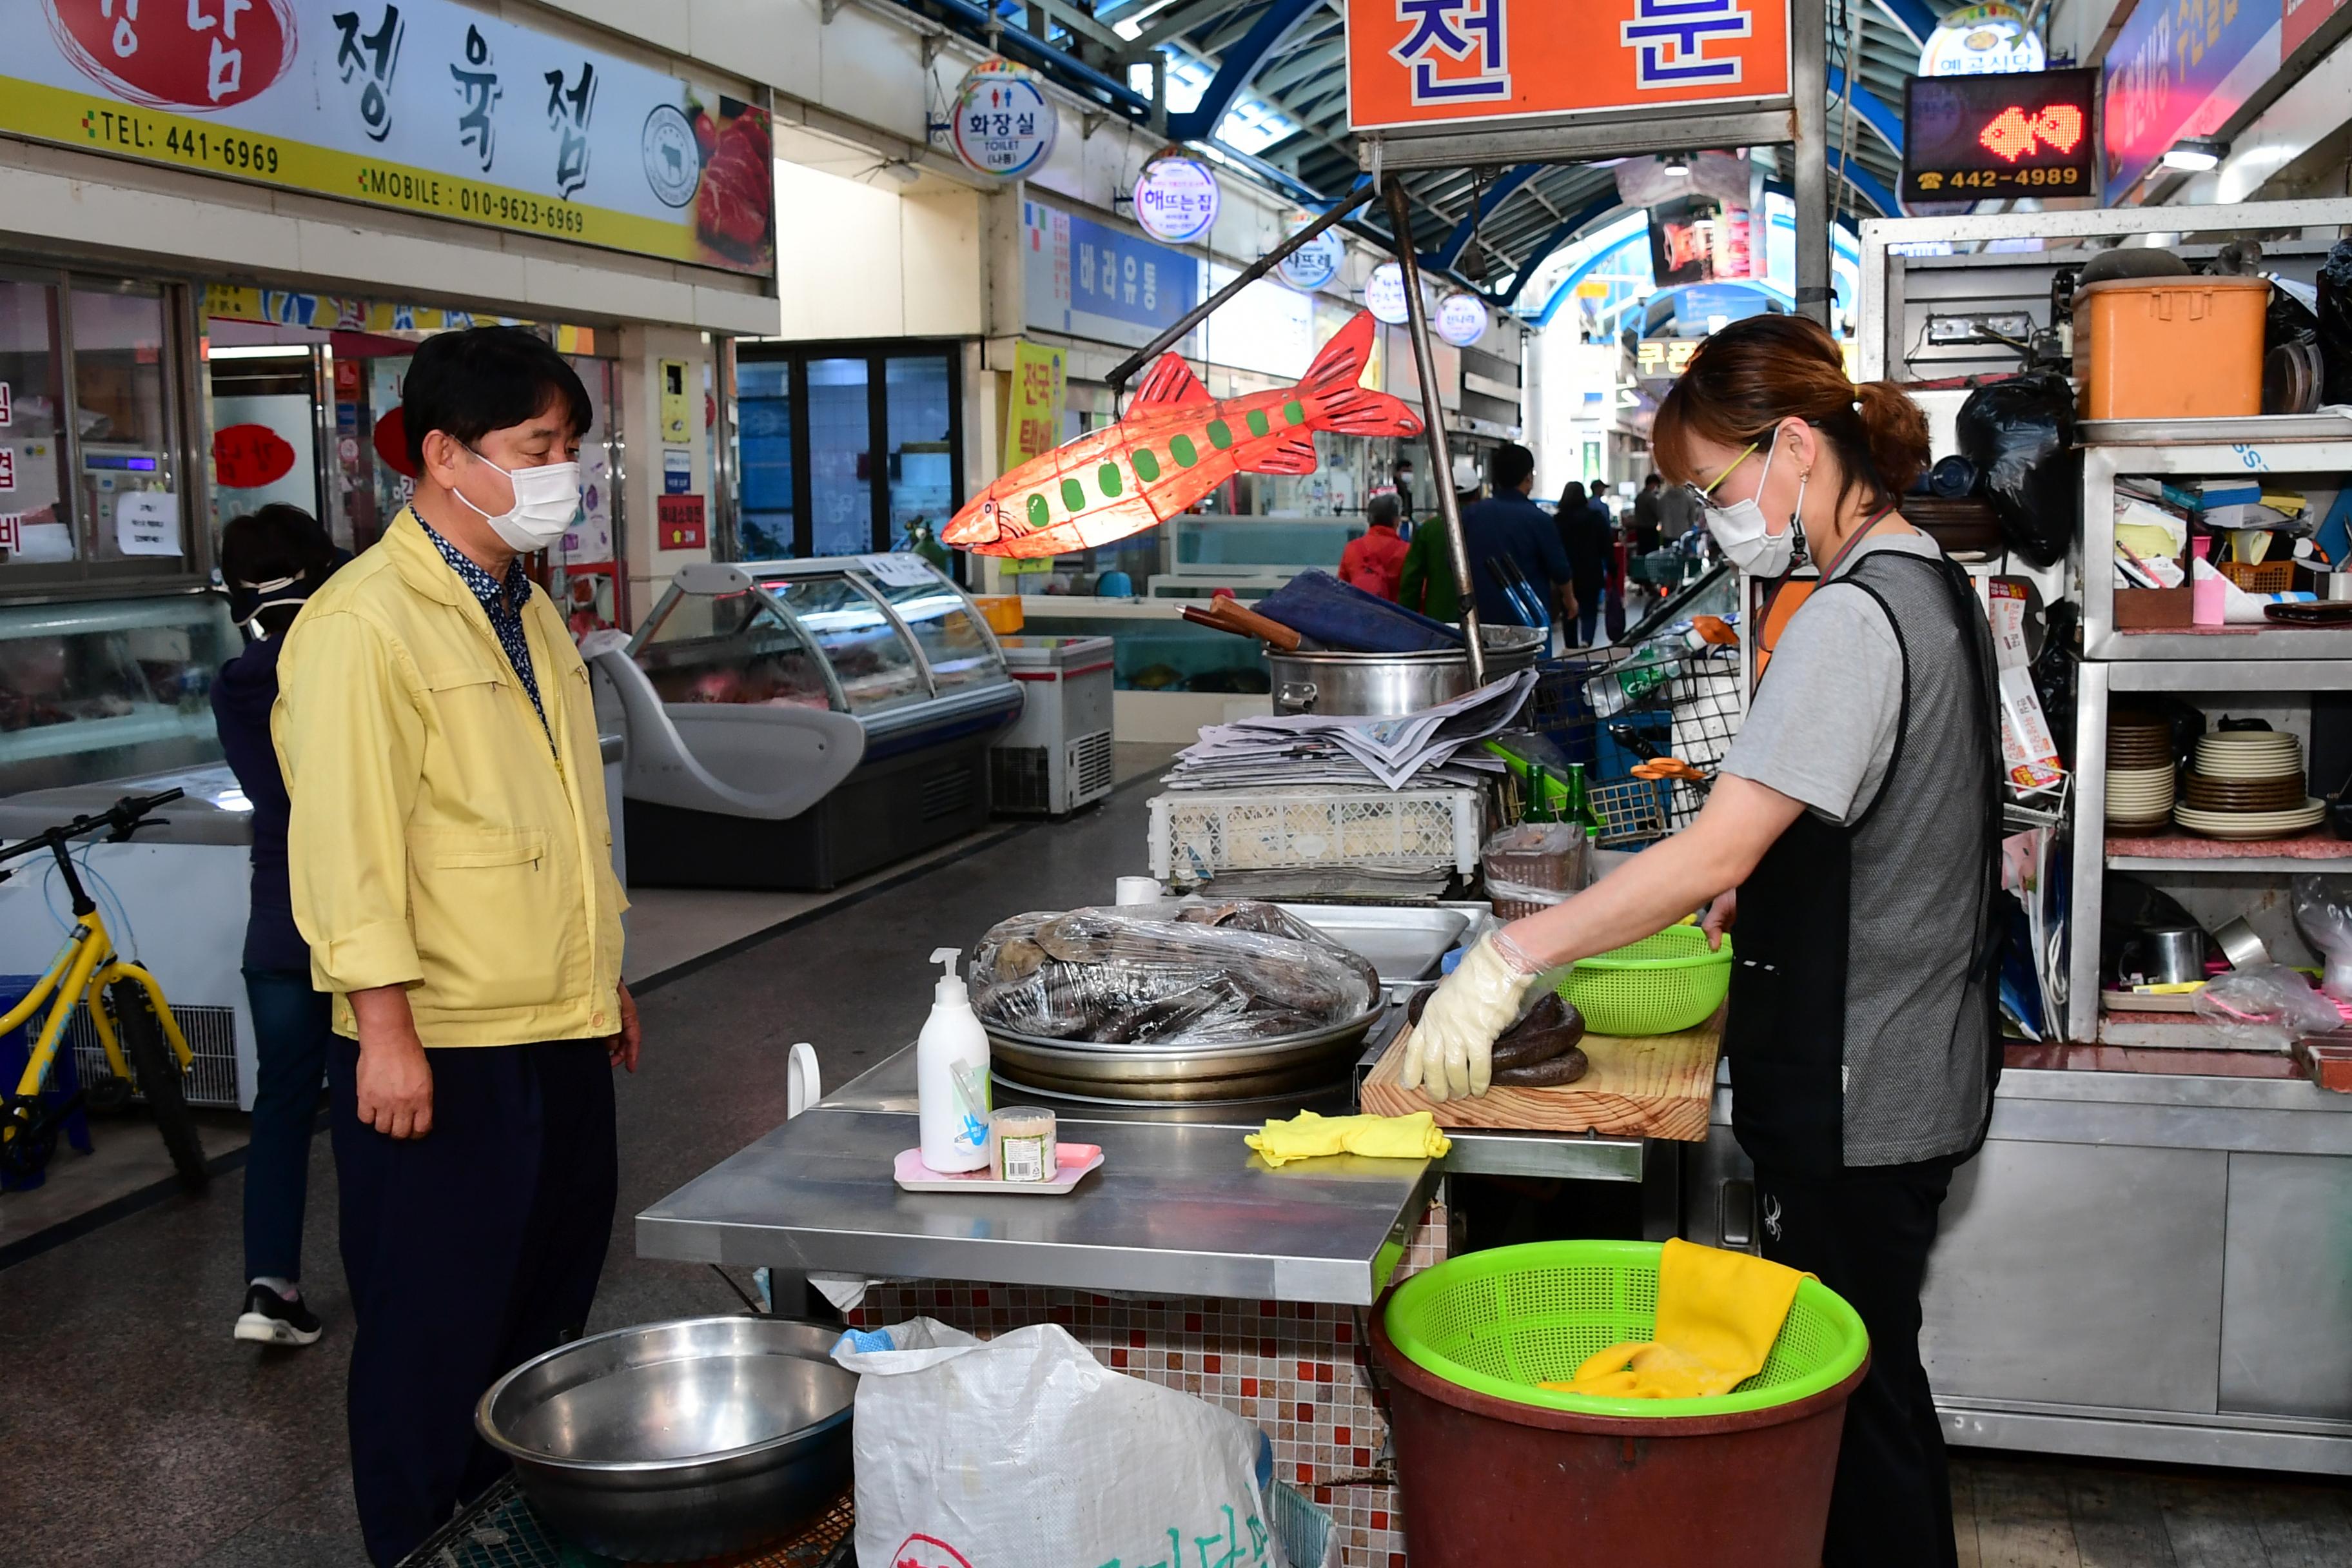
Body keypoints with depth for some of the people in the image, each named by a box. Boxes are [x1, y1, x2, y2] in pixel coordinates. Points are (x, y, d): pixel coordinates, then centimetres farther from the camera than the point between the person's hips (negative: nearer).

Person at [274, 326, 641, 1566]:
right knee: (437, 1335, 4)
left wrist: (606, 974, 22)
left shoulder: (528, 613, 14)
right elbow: (345, 844, -19)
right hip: (443, 1050, -9)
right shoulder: (364, 624, -15)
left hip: (560, 1032, 9)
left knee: (546, 1311, 19)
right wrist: (387, 1030, -22)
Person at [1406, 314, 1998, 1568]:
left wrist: (1512, 958, -30)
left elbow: (1714, 854, -29)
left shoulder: (1853, 616, -21)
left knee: (1857, 1393, 5)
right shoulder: (1928, 584, 10)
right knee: (1866, 1383, 19)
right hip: (1912, 1070, 10)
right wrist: (1750, 899, 14)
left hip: (1855, 1096, -10)